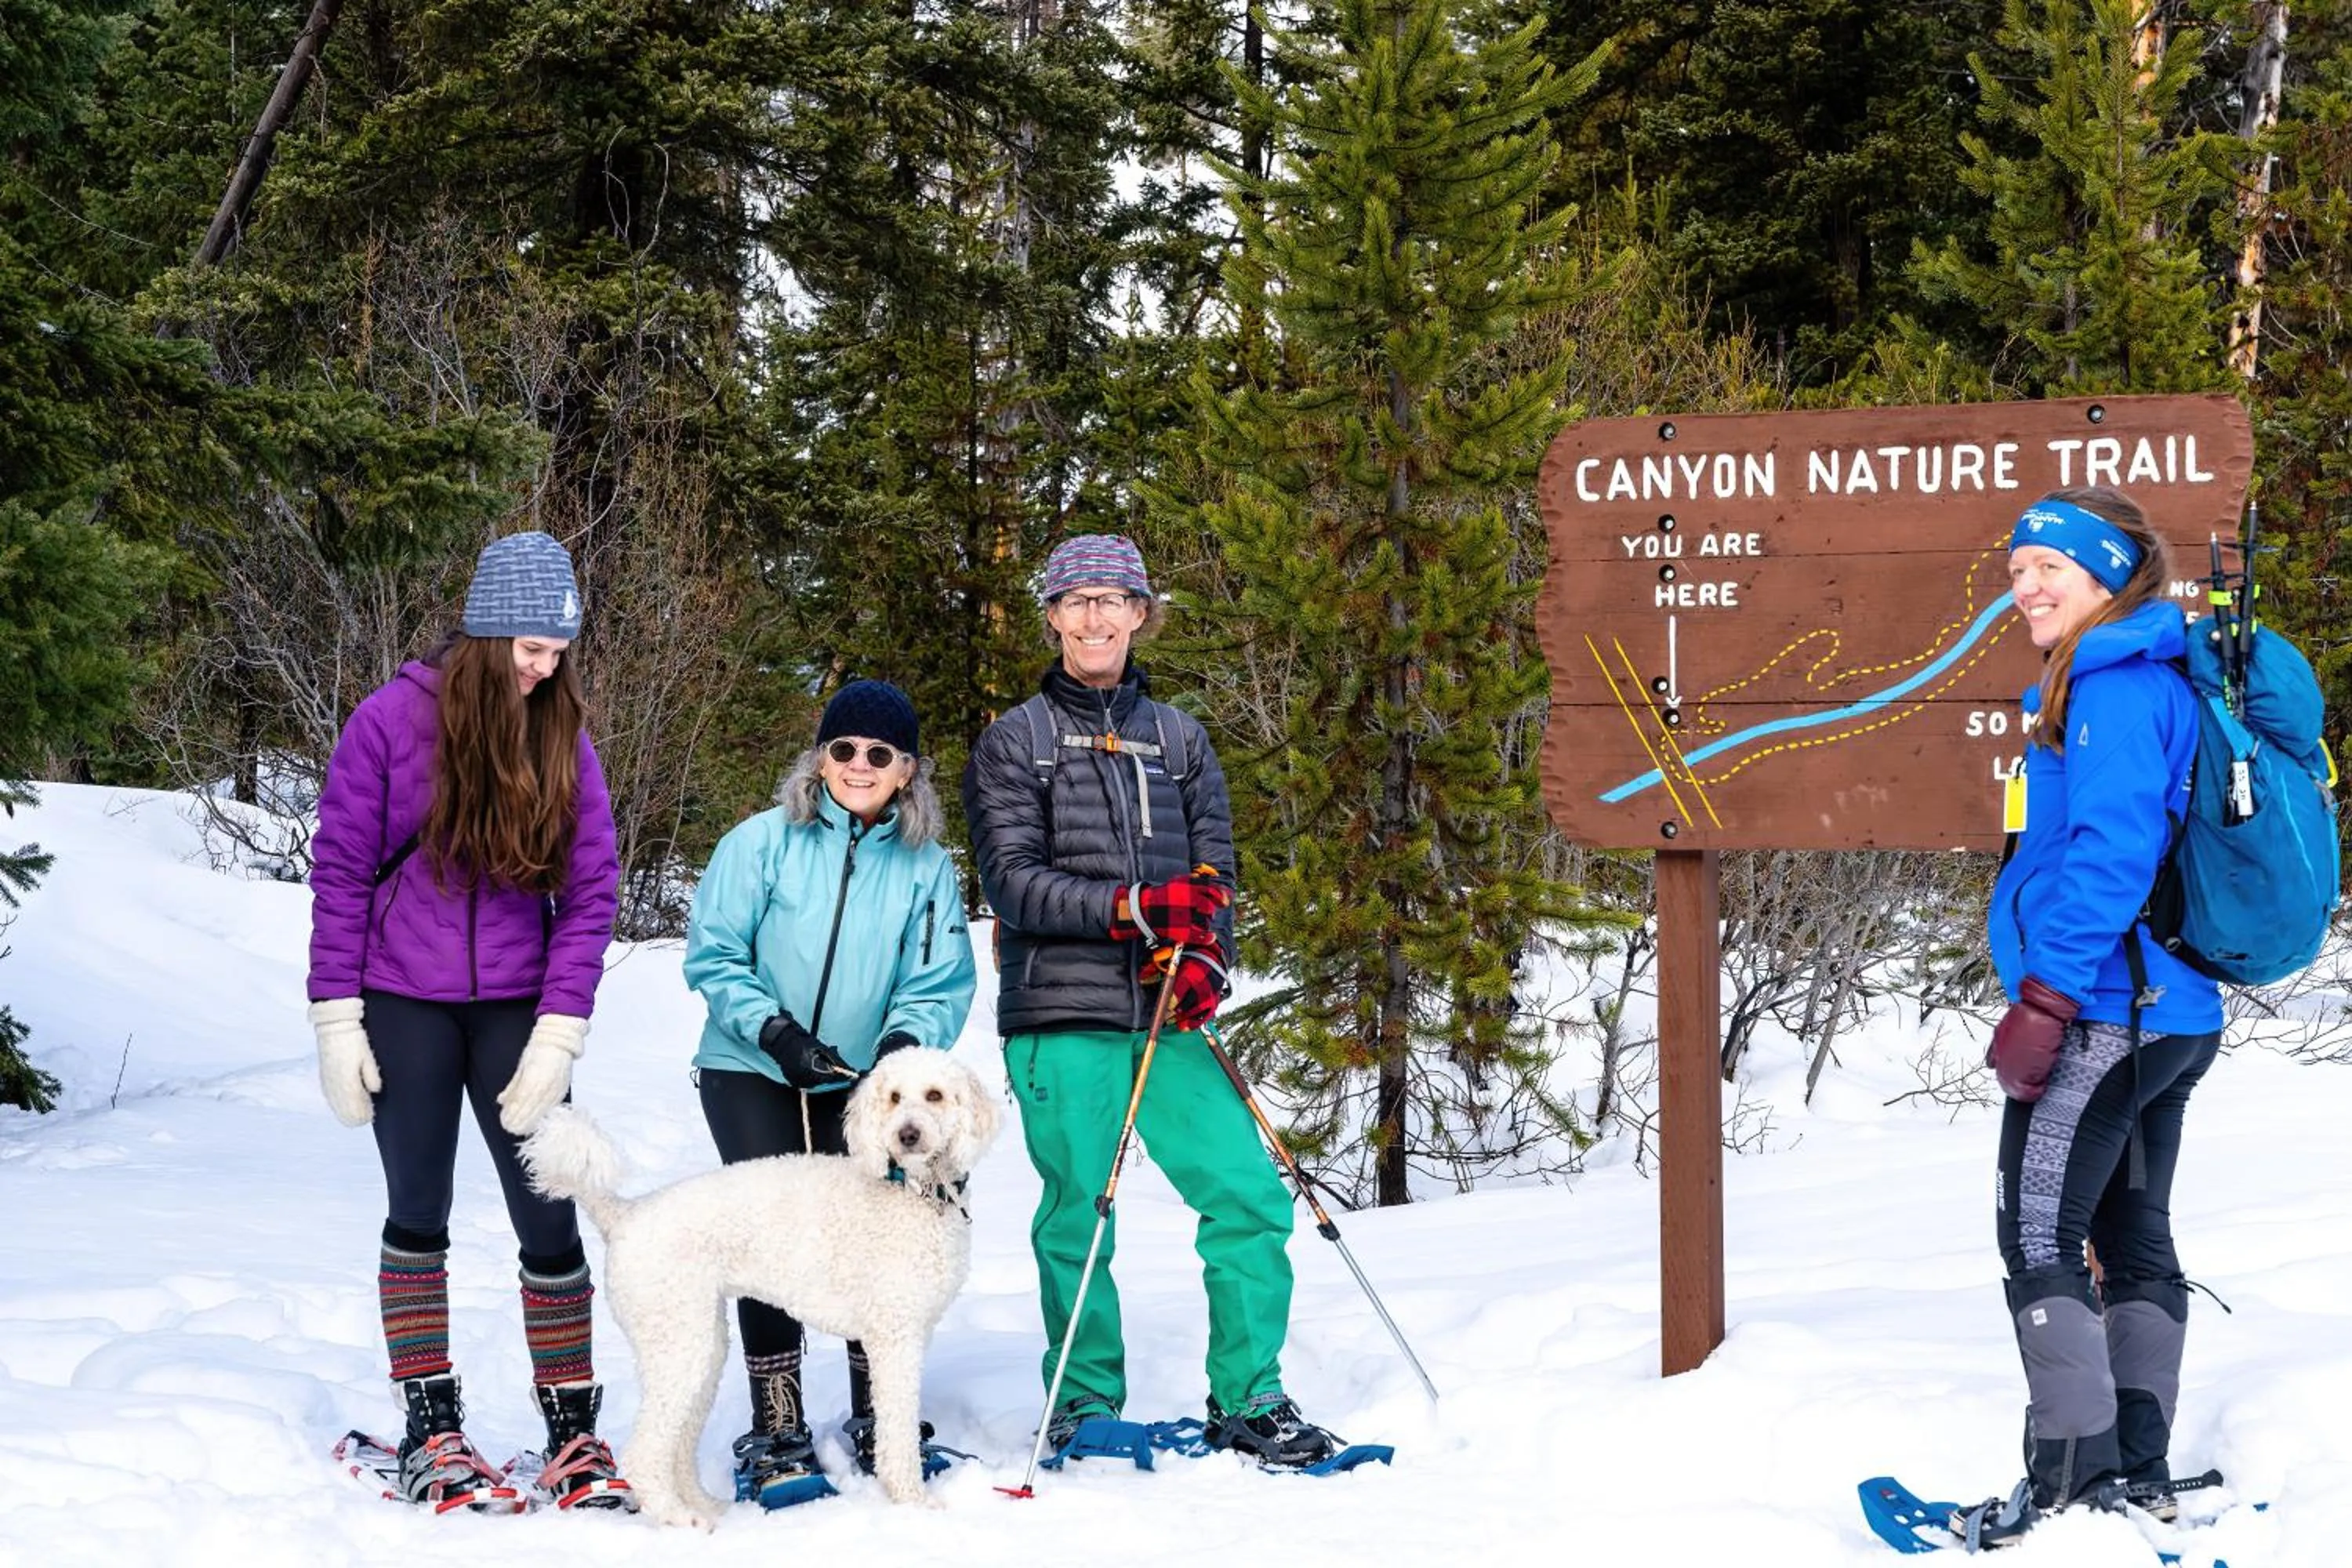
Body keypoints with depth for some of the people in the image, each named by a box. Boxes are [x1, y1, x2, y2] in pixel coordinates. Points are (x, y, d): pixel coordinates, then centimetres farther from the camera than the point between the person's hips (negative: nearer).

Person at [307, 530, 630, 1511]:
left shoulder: (564, 740, 0)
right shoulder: (393, 721, -7)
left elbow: (591, 894, 0)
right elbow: (339, 874, -4)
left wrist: (558, 1037, -8)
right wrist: (336, 1023, -7)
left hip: (515, 1008, 2)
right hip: (403, 1006, -2)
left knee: (548, 1217, 1)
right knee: (419, 1215, 7)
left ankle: (573, 1429, 10)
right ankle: (429, 1426, 15)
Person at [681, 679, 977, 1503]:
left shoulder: (926, 866, -1)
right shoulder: (763, 842, -8)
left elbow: (941, 984, -3)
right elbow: (712, 954, -7)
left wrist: (904, 1041, -23)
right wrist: (775, 1030, -19)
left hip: (858, 1082, 2)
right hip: (751, 1074, -2)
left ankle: (878, 1419, 17)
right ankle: (777, 1433, 1)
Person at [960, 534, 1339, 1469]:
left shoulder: (1179, 740, 16)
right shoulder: (1014, 742, 5)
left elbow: (1215, 869, 13)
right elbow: (1013, 881, -5)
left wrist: (1203, 954, -8)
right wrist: (1131, 906, -18)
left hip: (1167, 1013, 3)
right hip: (1061, 1018, -3)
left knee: (1251, 1198, -5)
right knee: (1078, 1217, -1)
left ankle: (1248, 1402, 7)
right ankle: (1086, 1410, 14)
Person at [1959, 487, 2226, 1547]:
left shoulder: (2113, 686, -14)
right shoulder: (2157, 682, 17)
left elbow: (2110, 853, -23)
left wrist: (2043, 996, -24)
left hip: (2100, 1013, -10)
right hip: (2171, 1012, 11)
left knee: (2039, 1235, -8)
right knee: (2133, 1239, 12)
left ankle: (2074, 1480, -9)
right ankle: (2137, 1475, 16)